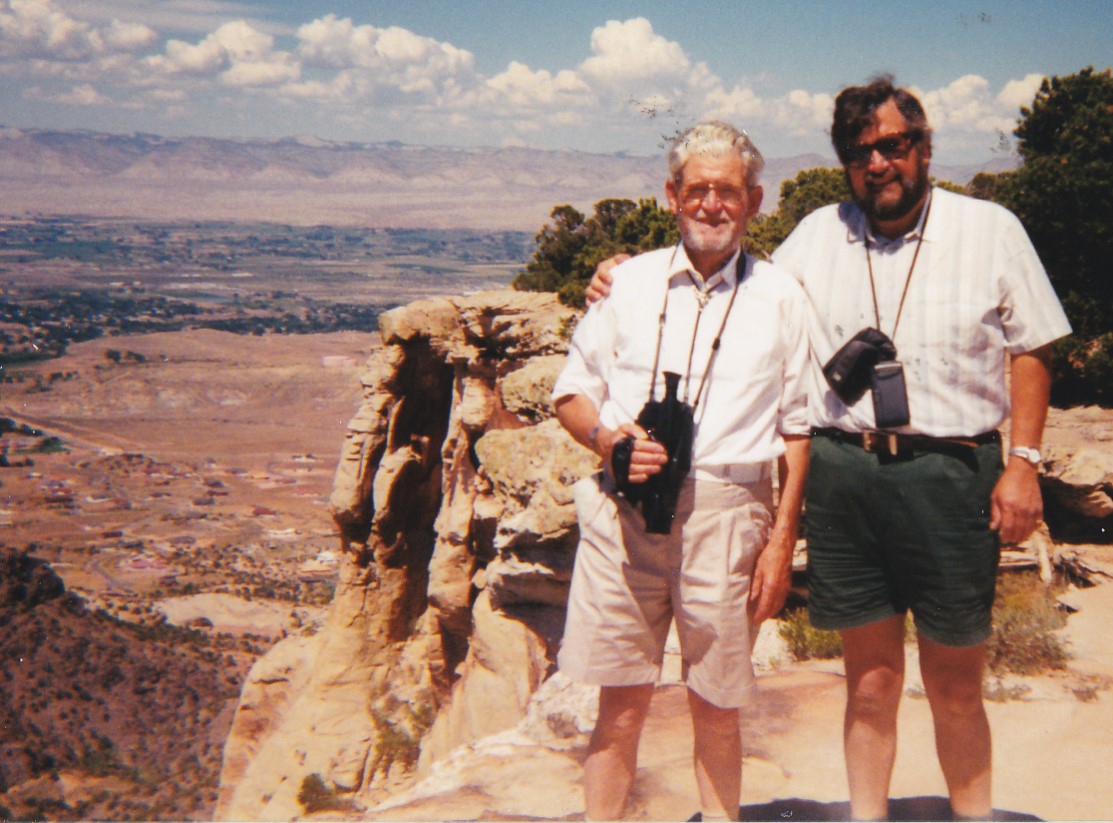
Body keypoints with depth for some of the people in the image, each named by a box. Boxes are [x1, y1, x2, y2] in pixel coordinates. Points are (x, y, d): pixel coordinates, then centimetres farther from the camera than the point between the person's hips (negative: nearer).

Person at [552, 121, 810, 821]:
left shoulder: (782, 298, 7)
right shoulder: (630, 280, 11)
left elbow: (799, 429, 7)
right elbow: (573, 392, 13)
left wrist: (783, 541, 1)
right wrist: (609, 440, -8)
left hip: (726, 513, -1)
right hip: (624, 511, 1)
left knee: (716, 704, 8)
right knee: (622, 702, 4)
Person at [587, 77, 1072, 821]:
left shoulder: (990, 230, 4)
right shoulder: (818, 235, 11)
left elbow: (1031, 352, 6)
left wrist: (1023, 462, -3)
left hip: (949, 474, -2)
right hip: (841, 473, 2)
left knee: (955, 688, 8)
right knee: (870, 678, 11)